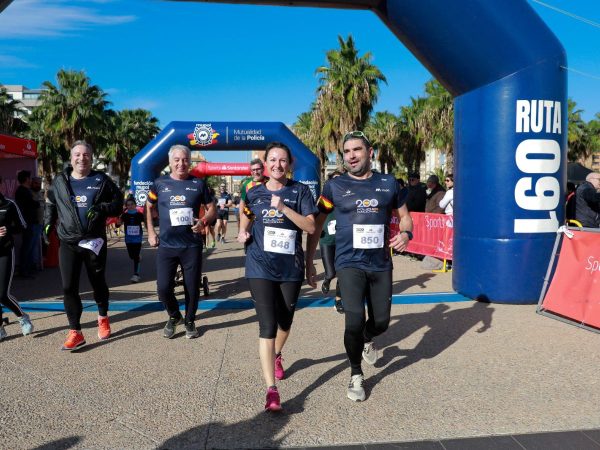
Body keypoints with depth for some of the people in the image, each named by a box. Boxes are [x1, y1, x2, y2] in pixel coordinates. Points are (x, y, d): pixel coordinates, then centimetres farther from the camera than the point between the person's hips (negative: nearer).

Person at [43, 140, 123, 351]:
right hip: (68, 243, 2)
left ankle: (103, 317, 38)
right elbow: (50, 204, 21)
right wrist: (48, 224, 9)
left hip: (95, 241, -1)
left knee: (98, 283, 12)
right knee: (69, 287, -4)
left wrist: (102, 208, -17)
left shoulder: (101, 180, 1)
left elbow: (118, 203, 0)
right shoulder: (59, 182, 8)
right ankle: (75, 332, 4)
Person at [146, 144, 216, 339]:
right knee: (163, 288, -2)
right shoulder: (160, 183, 3)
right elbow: (148, 208, 16)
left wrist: (203, 221, -14)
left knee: (192, 287, 7)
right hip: (166, 245, 0)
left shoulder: (198, 184, 1)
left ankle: (190, 321, 28)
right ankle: (174, 316, 26)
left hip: (192, 245, 0)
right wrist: (150, 232, 6)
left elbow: (212, 209, 7)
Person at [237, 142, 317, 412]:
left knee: (285, 321, 18)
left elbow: (311, 227, -11)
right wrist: (243, 233, 4)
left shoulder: (300, 191, -2)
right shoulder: (254, 192, 3)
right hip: (261, 268, -1)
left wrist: (284, 208, -22)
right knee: (267, 326, -10)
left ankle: (276, 356, 50)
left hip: (291, 268, 1)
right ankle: (271, 390, -10)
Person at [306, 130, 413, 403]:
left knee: (381, 322, 10)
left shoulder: (388, 183, 4)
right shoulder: (335, 186, -2)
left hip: (381, 265, 3)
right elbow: (316, 226, 4)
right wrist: (309, 263, 3)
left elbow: (404, 216, 14)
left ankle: (366, 340, 48)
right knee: (355, 321, -15)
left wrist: (406, 233, -9)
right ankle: (356, 375, 12)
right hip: (350, 264, -3)